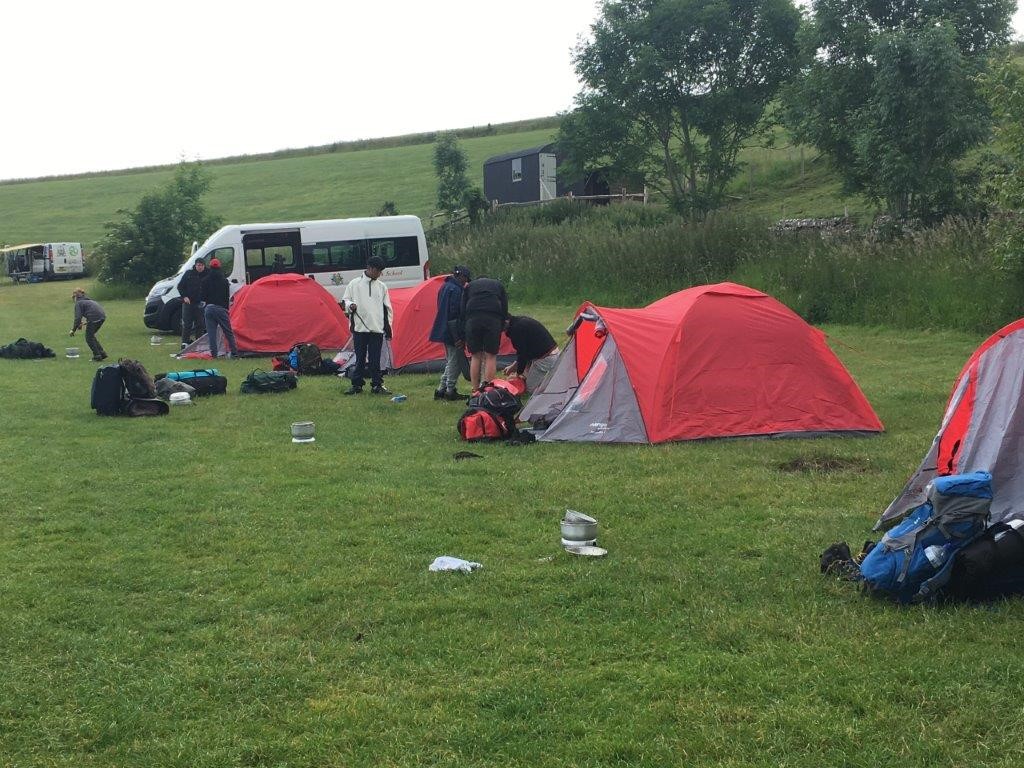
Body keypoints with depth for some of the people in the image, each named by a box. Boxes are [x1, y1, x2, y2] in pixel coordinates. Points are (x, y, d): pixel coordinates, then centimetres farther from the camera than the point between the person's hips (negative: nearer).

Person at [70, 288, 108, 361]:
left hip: (94, 318, -8)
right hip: (102, 316, 8)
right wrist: (86, 323, 35)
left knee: (89, 337, 8)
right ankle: (102, 353, 21)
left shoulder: (78, 303, 3)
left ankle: (97, 355, 6)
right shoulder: (88, 300, 28)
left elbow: (78, 318, -6)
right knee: (91, 335, 23)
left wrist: (73, 330, 0)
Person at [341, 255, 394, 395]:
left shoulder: (382, 286, 10)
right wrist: (350, 305, -13)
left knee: (375, 360, 1)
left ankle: (377, 385, 9)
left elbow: (387, 308, 14)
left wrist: (388, 326, 10)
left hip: (377, 329, 1)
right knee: (360, 358, 3)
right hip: (360, 327, -1)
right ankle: (357, 385, 11)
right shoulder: (354, 284, 4)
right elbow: (344, 301, 10)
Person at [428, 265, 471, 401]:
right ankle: (450, 391, 1)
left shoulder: (445, 287, 15)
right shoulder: (456, 289, -17)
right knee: (455, 360, -3)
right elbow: (456, 313, -21)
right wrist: (459, 336, -21)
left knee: (450, 360, 17)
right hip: (453, 331, -10)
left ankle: (441, 390, 18)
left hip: (444, 330, 10)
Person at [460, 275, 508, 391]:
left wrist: (466, 324, 23)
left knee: (475, 356, 10)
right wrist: (501, 328, 23)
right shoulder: (498, 285, 27)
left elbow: (463, 309, 18)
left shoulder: (469, 286, 27)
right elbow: (505, 309, 19)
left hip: (473, 320, 1)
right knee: (491, 356, 3)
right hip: (493, 319, -1)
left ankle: (475, 391, 9)